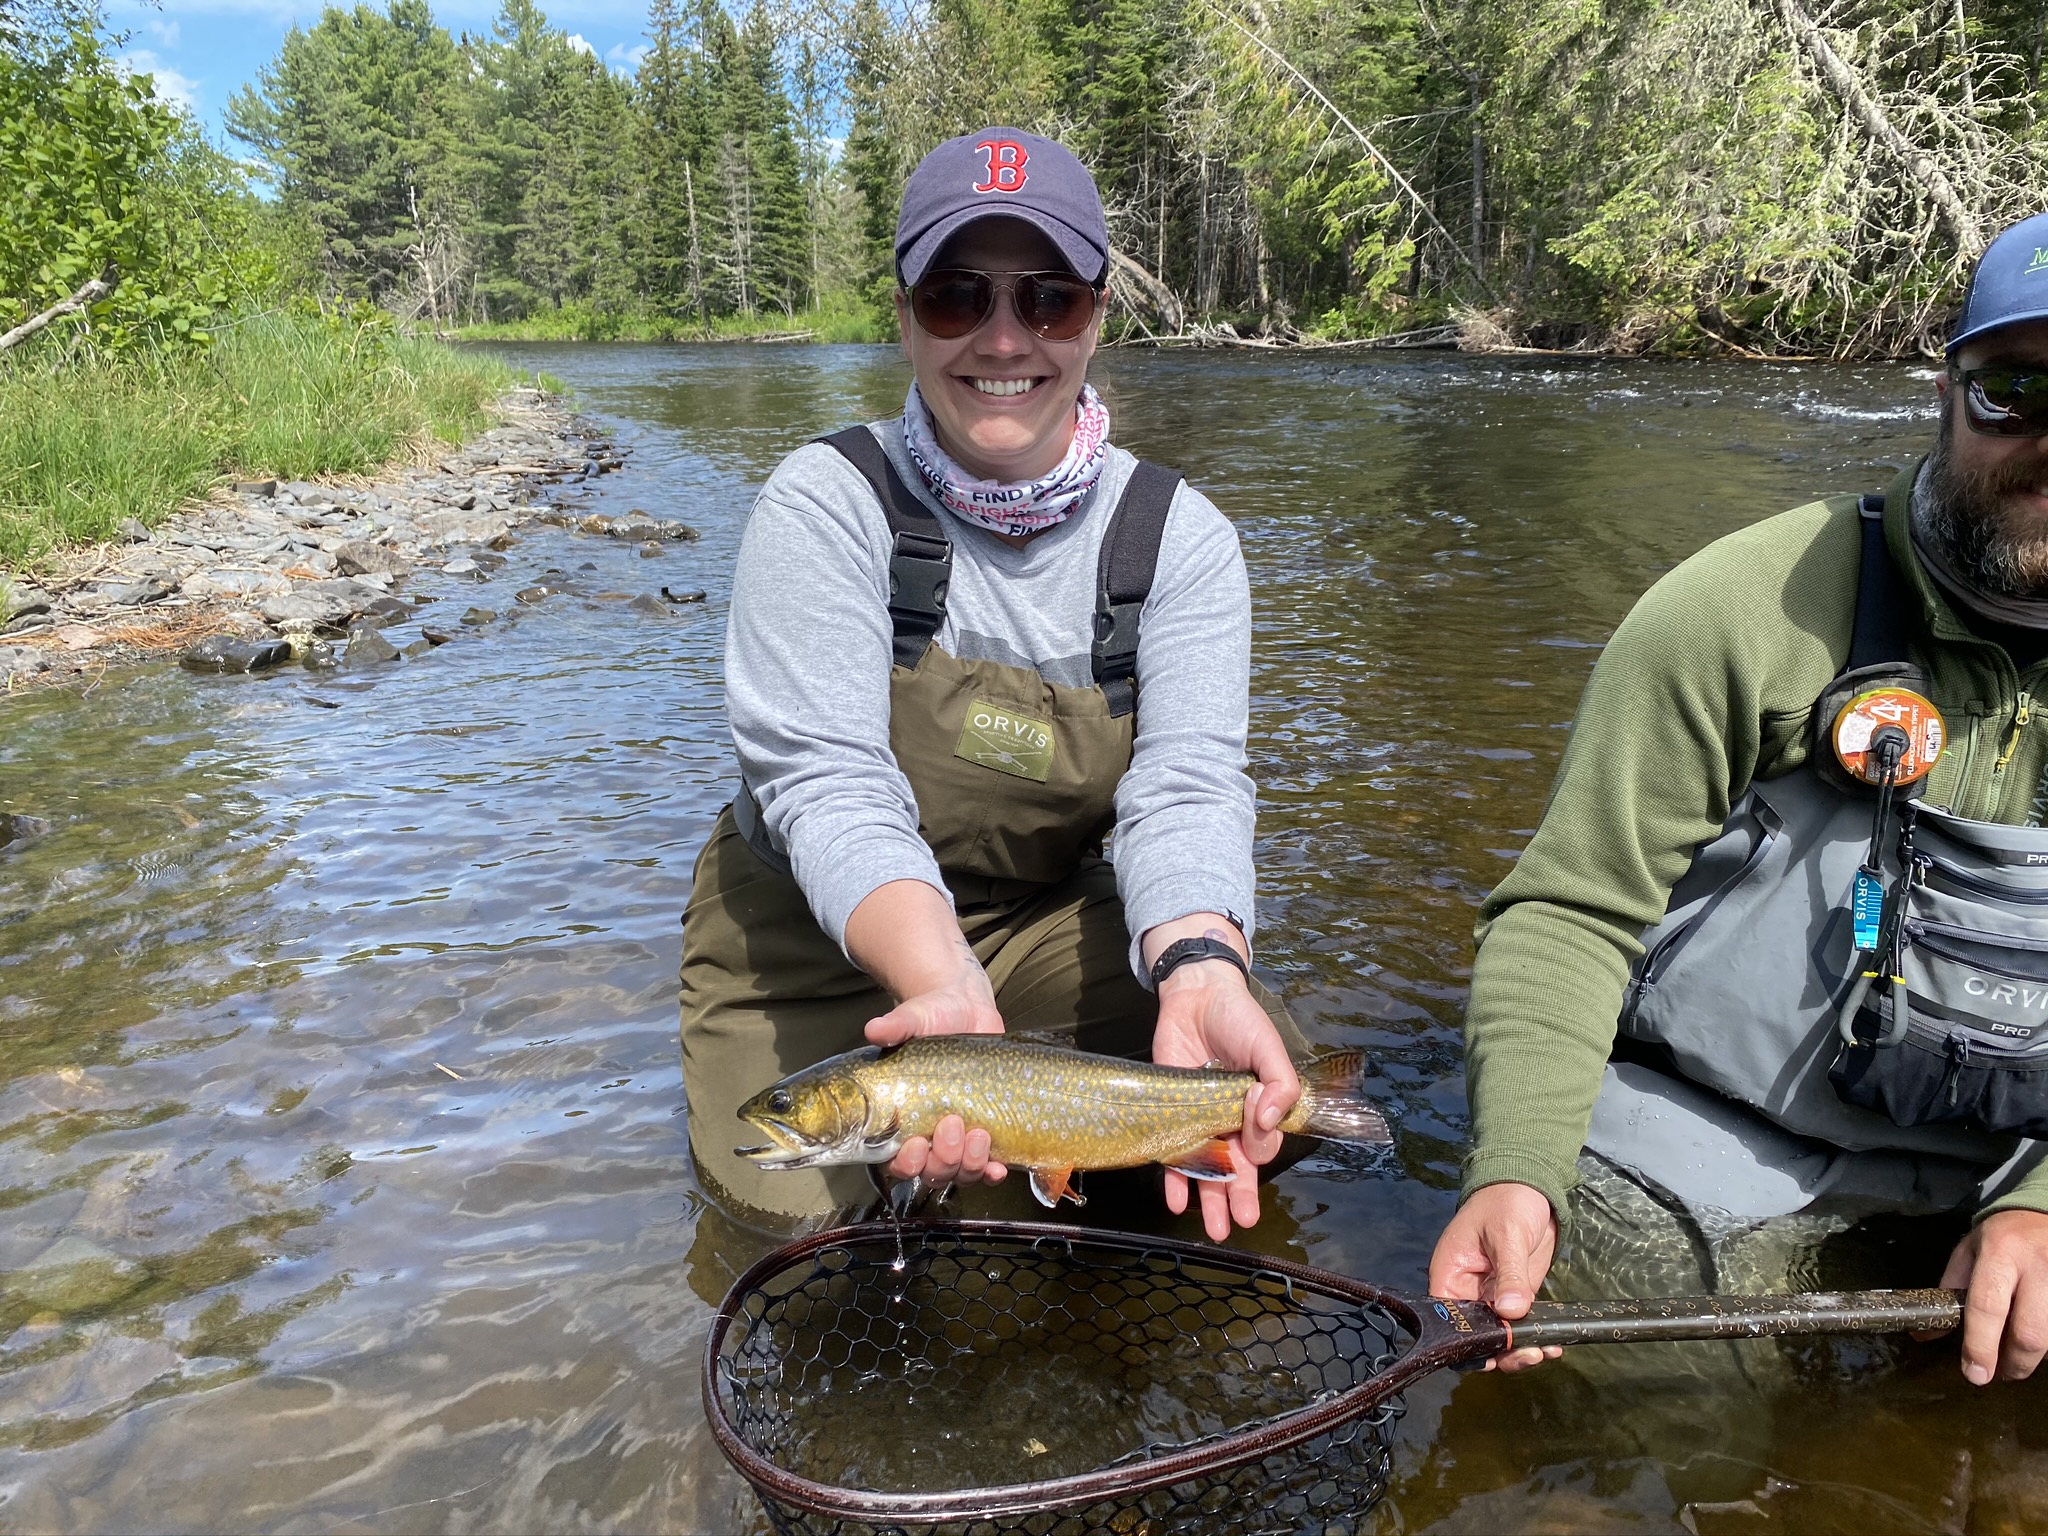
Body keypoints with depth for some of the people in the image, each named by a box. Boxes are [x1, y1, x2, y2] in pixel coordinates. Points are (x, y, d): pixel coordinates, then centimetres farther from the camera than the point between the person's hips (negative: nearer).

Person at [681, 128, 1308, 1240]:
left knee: (1266, 1100, -14)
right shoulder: (828, 504, -16)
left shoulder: (1177, 537, -9)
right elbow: (826, 781, -26)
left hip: (1051, 918, 2)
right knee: (795, 1202, -16)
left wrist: (1199, 968, -42)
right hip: (813, 927, -1)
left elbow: (1186, 785, -20)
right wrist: (947, 986, -45)